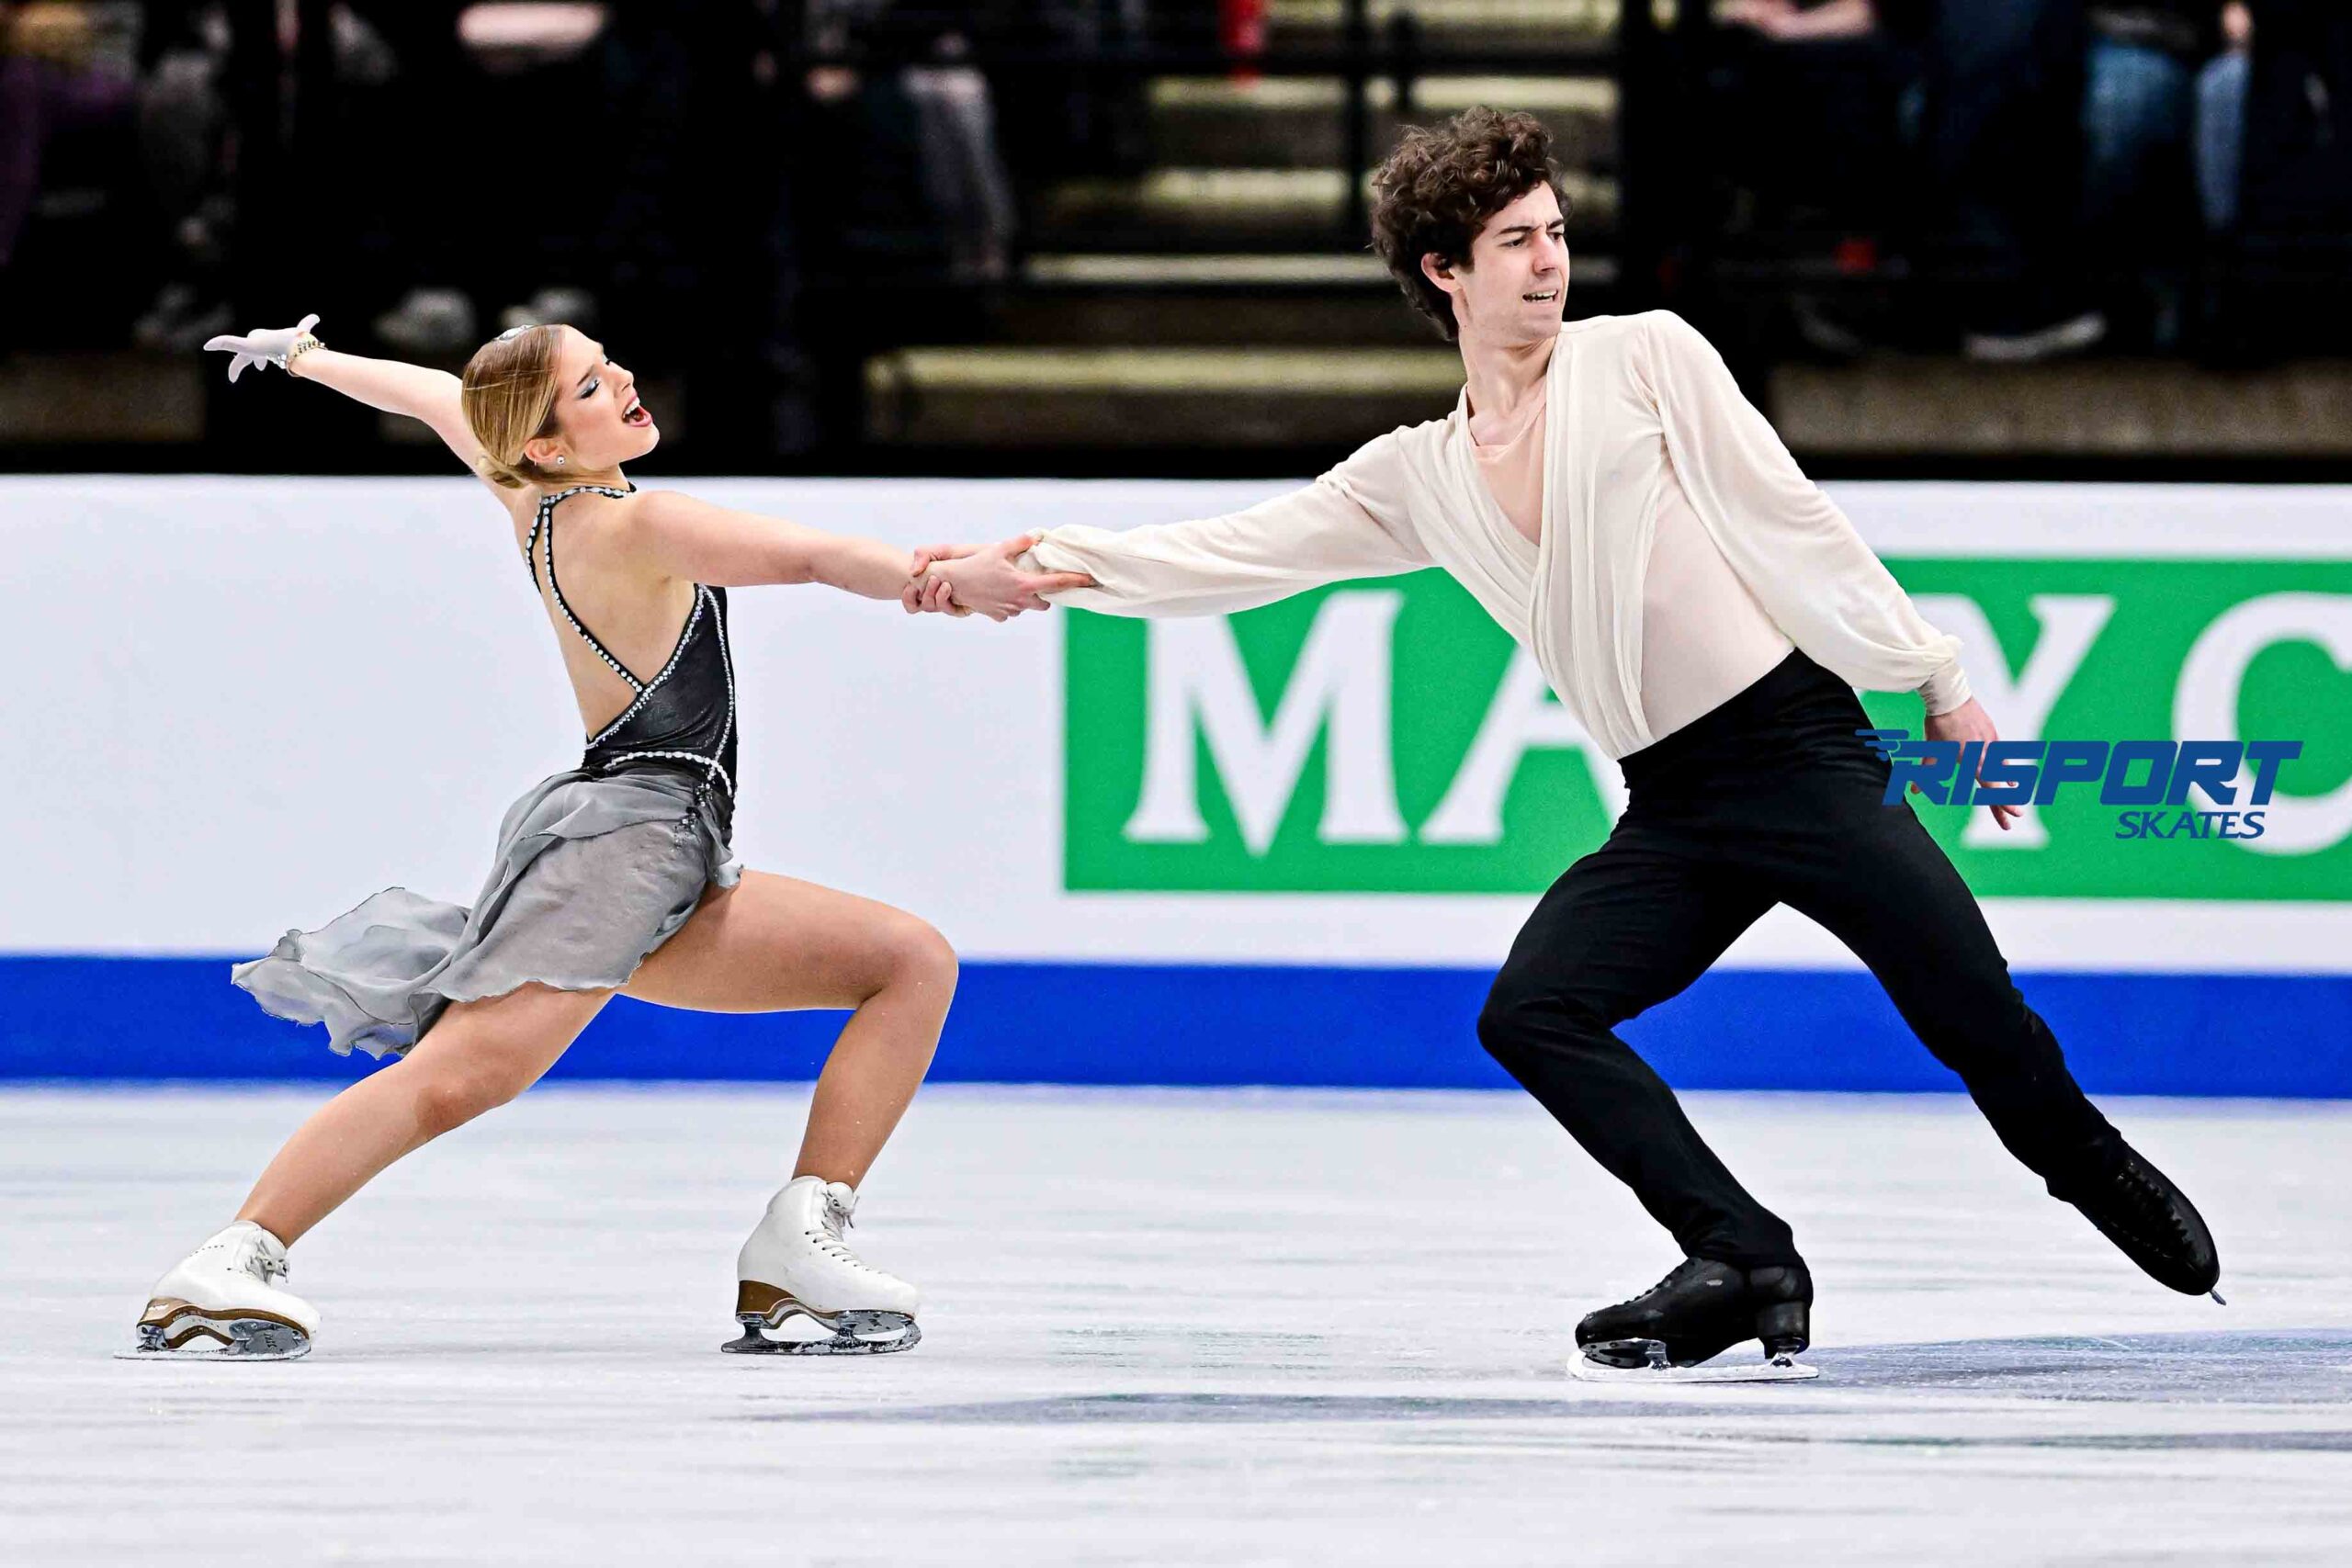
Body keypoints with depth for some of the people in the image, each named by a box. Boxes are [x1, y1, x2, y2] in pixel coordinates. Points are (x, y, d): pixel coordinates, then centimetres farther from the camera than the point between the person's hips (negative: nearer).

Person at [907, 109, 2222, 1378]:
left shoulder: (1647, 357, 2)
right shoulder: (1421, 478, 12)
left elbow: (1792, 522, 1)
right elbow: (1235, 556, 10)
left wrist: (1939, 677, -1)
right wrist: (1035, 563, 2)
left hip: (1802, 748, -4)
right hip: (1669, 813, 4)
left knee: (1971, 1013, -12)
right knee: (1531, 1014, -15)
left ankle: (2091, 1167, 20)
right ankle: (1743, 1261, -13)